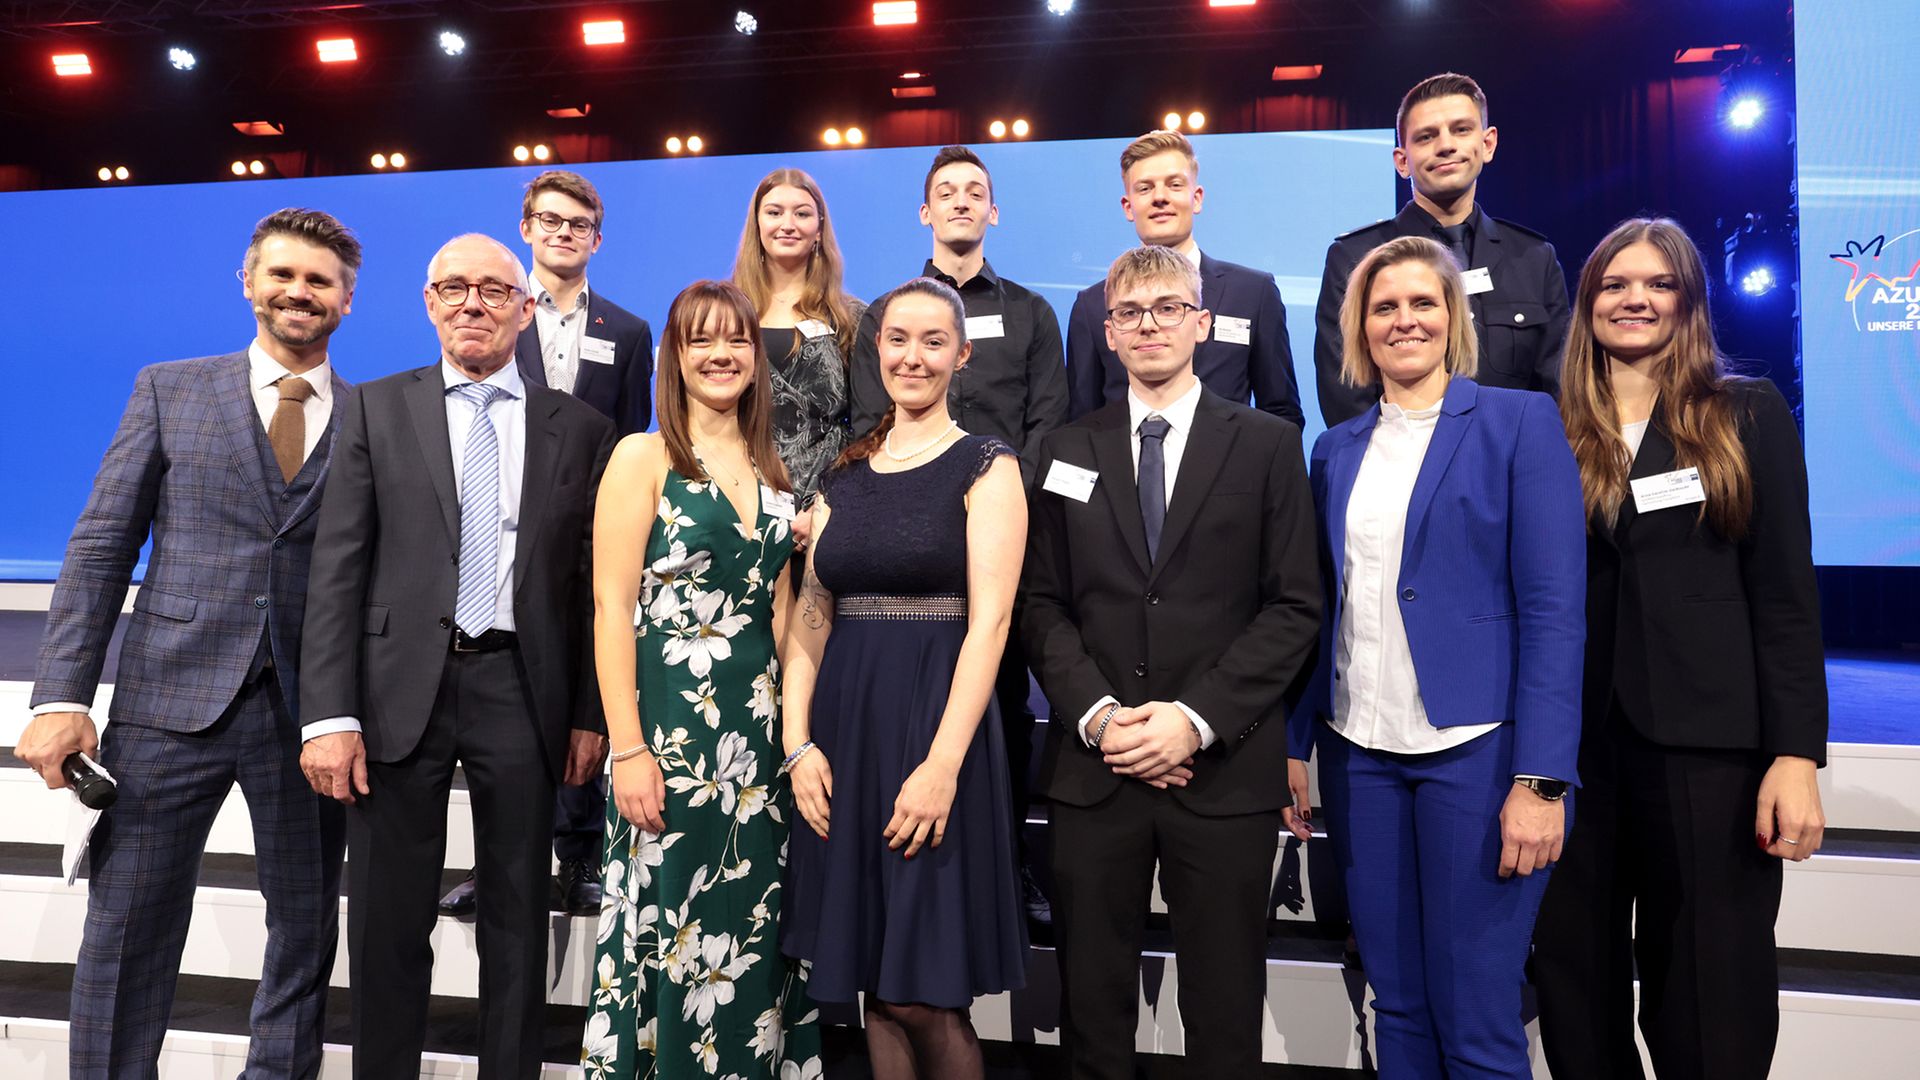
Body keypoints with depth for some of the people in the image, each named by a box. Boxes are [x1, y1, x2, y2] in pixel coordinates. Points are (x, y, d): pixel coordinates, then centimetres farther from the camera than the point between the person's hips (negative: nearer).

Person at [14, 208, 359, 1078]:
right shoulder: (169, 391, 8)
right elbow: (101, 547, 3)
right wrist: (62, 696, -5)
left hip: (312, 710, 0)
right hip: (173, 698, 0)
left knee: (305, 933, 11)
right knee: (124, 937, 7)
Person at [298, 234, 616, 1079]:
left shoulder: (580, 429, 6)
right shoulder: (376, 410, 6)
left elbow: (596, 581, 5)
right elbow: (338, 567, 0)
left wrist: (591, 714, 1)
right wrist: (330, 715, -8)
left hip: (522, 691, 0)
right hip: (401, 688, 0)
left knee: (518, 920, 11)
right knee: (389, 921, 11)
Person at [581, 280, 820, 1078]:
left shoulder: (773, 469, 12)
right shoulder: (642, 456, -3)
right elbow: (612, 606, -9)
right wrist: (627, 747, -15)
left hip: (761, 723, 5)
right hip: (671, 719, -5)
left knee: (751, 929, 12)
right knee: (667, 925, 4)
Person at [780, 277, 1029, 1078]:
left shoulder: (985, 466, -3)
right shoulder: (844, 476, 12)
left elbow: (990, 622, -11)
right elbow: (810, 617, 9)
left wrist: (943, 764, -19)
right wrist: (797, 740, -3)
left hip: (937, 722, -5)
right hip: (842, 726, 5)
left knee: (927, 998, 0)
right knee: (876, 990, 13)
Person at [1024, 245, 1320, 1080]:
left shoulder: (1268, 445, 5)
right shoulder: (1067, 450, 11)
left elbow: (1294, 607, -2)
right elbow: (1042, 605, 6)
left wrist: (1197, 718, -12)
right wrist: (1099, 715, -9)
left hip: (1224, 769, -1)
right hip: (1092, 768, 2)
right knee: (1091, 1007, 11)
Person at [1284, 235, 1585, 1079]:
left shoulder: (1519, 422, -2)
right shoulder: (1337, 449, 11)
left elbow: (1552, 608, -8)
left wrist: (1542, 780, -15)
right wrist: (1294, 744, 6)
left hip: (1476, 749, -4)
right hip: (1359, 753, 4)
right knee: (1396, 1005, 13)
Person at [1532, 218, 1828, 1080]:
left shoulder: (1750, 417, 4)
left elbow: (1786, 595, -1)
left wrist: (1795, 754, -9)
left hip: (1710, 747, -2)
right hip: (1574, 742, 2)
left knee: (1712, 1008, 4)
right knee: (1577, 989, 12)